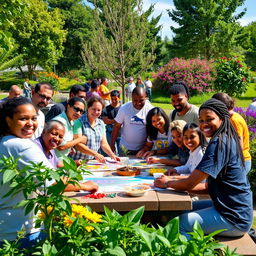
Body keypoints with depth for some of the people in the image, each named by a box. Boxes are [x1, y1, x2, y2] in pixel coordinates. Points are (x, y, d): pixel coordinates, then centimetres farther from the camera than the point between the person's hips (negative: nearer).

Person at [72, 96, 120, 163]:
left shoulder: (101, 124, 11)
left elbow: (104, 144, 11)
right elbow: (78, 145, -17)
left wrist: (112, 155, -6)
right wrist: (95, 154, -26)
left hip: (93, 161, 6)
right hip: (78, 161, -6)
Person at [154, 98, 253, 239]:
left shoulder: (219, 143, -21)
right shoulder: (227, 140, 10)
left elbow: (189, 184, -20)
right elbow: (209, 187, 10)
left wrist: (167, 183, -1)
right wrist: (176, 183, 3)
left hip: (233, 218, -10)